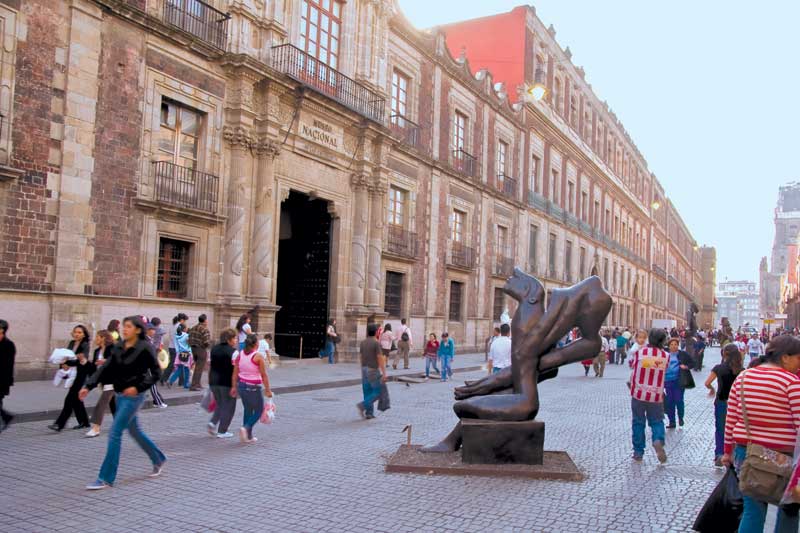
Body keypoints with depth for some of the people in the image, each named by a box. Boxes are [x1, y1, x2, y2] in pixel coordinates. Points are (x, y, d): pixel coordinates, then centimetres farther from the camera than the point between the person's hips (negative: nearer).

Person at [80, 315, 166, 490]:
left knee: (114, 433, -8)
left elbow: (156, 373, -11)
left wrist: (138, 387, -20)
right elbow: (106, 369, 4)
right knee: (134, 431, 19)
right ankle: (158, 459, 38)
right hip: (120, 395, 7)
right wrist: (88, 386, -6)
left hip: (133, 396, -7)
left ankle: (106, 478, 0)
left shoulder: (145, 348, -14)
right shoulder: (119, 347, 5)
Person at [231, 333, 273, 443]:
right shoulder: (258, 357, -15)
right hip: (253, 387, -6)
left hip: (241, 385, 6)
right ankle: (246, 428, -11)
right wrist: (268, 390, -8)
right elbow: (264, 375, -13)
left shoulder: (240, 354, 1)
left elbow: (235, 373, 3)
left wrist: (234, 387, 9)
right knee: (258, 410, 9)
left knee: (248, 410, 17)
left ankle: (248, 436, 19)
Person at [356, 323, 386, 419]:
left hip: (364, 370, 7)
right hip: (373, 371, -7)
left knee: (368, 392, 10)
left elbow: (360, 357, 11)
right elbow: (380, 359, -19)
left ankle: (369, 413, 9)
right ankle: (362, 406, -13)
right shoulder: (376, 343, -16)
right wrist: (384, 373, -17)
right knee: (377, 393, 1)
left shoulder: (362, 342, 5)